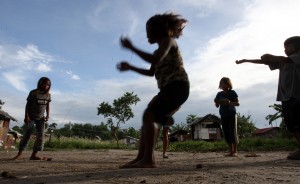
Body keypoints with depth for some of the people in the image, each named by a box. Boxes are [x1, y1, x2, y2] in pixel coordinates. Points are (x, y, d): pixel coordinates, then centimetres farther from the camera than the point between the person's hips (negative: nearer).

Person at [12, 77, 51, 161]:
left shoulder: (48, 95, 1)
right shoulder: (33, 92, -9)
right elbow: (27, 105, -7)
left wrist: (47, 115, -5)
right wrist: (26, 116, -14)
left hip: (41, 118, 3)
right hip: (31, 117, -3)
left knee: (41, 135, -8)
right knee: (27, 134, -3)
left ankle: (34, 155, -6)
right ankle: (19, 153, 9)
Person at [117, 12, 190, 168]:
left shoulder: (168, 40, -1)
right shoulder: (161, 49, 27)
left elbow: (155, 60, -20)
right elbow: (151, 72, 30)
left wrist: (131, 47, -16)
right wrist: (130, 67, 25)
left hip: (177, 86, -9)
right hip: (169, 89, 9)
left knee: (149, 115, -21)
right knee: (148, 117, 3)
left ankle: (149, 159, -21)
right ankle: (140, 158, 4)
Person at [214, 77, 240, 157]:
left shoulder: (232, 93, -3)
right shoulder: (219, 94, 9)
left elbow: (238, 103, -5)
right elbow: (217, 106, 12)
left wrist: (229, 102, -22)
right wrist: (216, 102, -10)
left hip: (231, 115, -4)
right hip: (223, 116, 4)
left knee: (233, 133, -4)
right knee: (226, 134, 5)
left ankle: (235, 151, 4)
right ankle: (231, 151, 13)